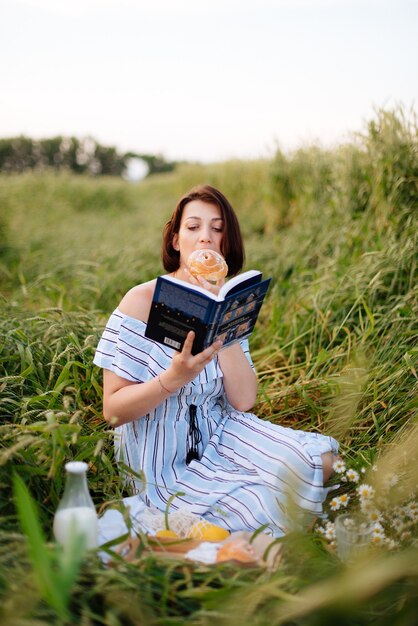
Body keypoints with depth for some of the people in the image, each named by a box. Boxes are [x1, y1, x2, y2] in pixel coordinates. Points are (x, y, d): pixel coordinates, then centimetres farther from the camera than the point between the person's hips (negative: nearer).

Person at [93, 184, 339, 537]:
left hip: (218, 437, 6)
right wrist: (174, 378, -32)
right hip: (166, 465, -6)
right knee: (269, 514, -21)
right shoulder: (143, 302, -14)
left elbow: (243, 401, -8)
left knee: (320, 460, -9)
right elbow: (113, 410, -16)